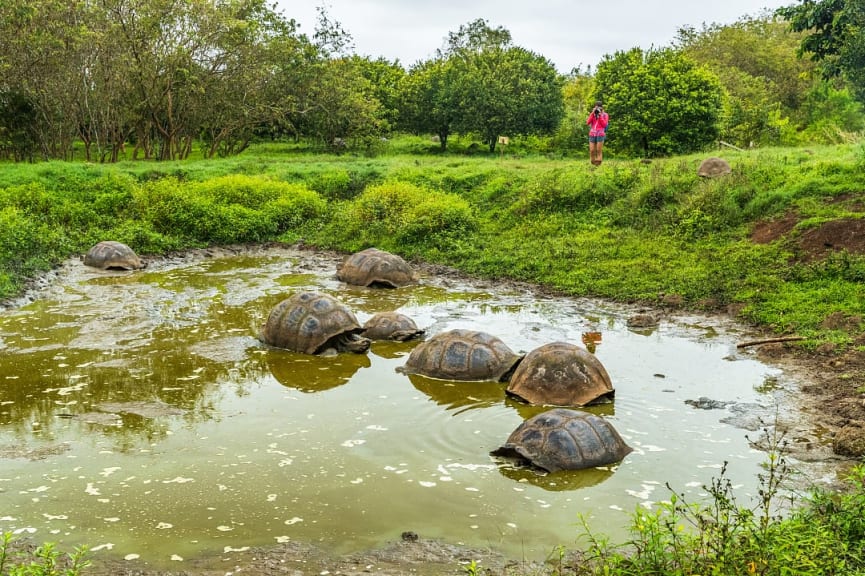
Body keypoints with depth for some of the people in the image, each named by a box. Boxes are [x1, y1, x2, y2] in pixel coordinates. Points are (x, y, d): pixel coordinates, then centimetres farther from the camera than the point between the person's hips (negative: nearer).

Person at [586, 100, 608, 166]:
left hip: (600, 134, -3)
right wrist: (592, 113, -2)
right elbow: (588, 122, 2)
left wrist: (600, 115, -7)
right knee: (592, 150, -2)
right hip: (592, 134, 3)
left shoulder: (605, 115, 8)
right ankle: (592, 164, 6)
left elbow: (604, 124, -5)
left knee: (599, 150, -7)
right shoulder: (592, 114, 17)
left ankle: (598, 164, -5)